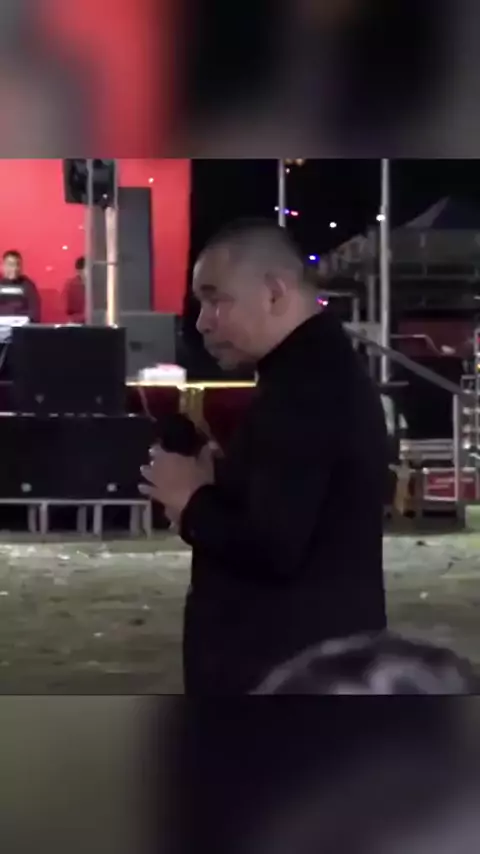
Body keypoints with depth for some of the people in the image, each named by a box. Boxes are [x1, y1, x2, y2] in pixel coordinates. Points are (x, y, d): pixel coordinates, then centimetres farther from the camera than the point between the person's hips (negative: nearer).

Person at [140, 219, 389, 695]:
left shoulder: (304, 385, -21)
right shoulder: (321, 368, 13)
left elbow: (273, 547, -28)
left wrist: (193, 501, -11)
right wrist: (215, 485, 3)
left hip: (288, 674, -11)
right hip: (314, 662, 11)